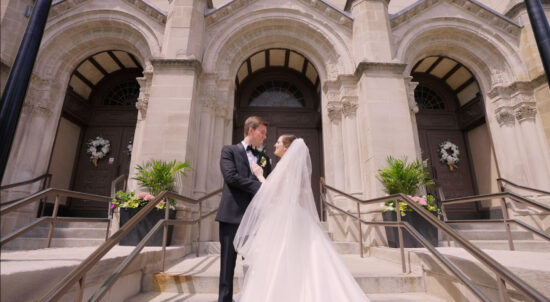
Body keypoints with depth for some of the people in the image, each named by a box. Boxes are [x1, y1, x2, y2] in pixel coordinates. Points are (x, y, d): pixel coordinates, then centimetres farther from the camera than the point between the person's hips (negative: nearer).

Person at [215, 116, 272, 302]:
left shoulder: (264, 158, 17)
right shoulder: (229, 151, 4)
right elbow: (230, 176, -12)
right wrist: (259, 187, -14)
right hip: (232, 215, -4)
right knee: (228, 263, 4)